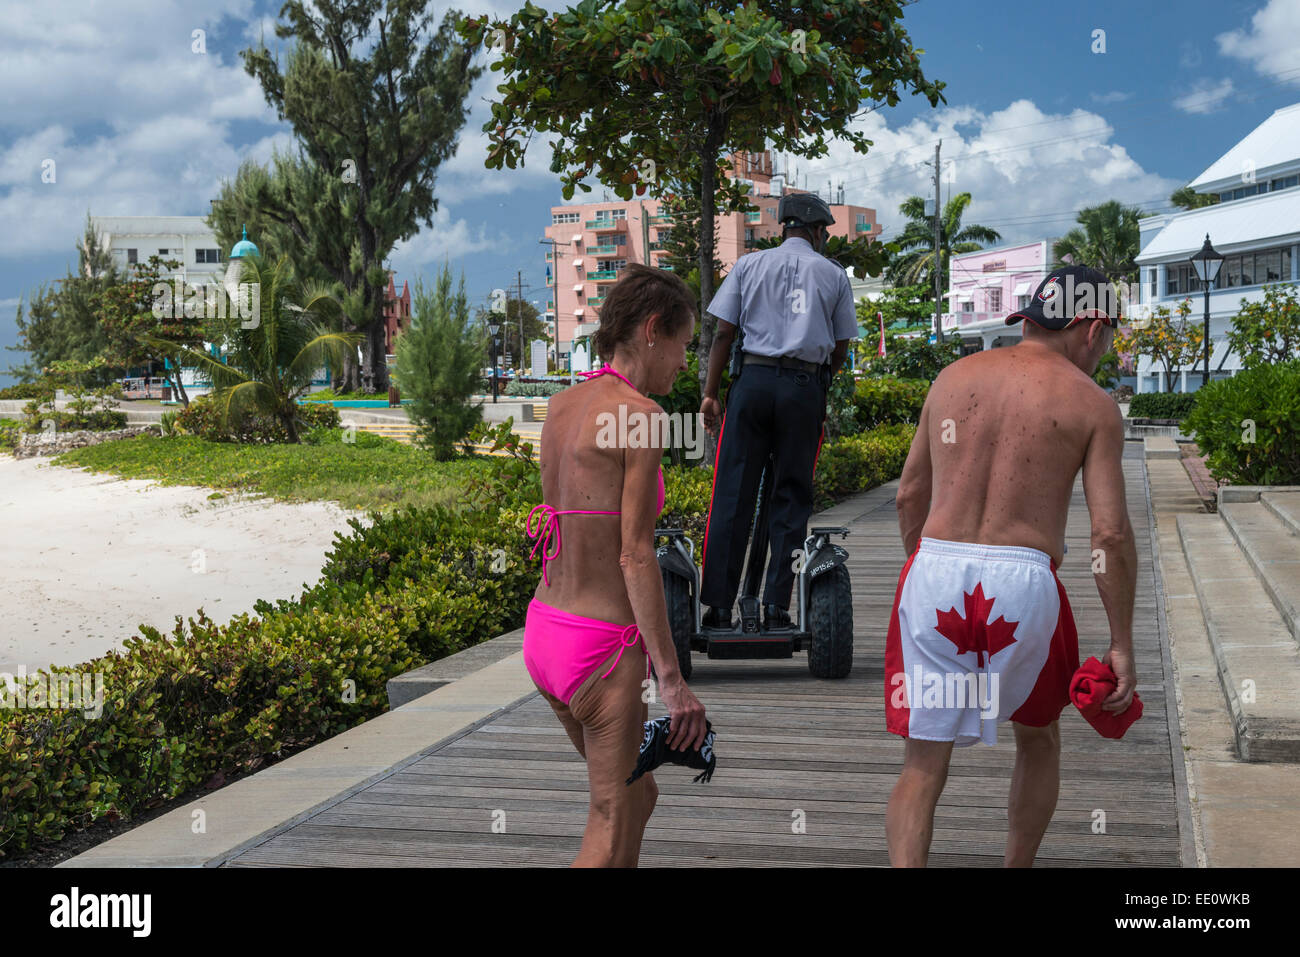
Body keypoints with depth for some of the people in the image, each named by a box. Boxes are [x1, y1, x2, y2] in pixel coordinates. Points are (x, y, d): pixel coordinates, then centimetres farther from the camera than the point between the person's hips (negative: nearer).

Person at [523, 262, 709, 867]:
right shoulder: (641, 415, -15)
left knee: (636, 797, 25)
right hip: (603, 649, -8)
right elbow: (636, 555, -19)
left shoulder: (561, 408, 8)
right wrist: (672, 682, -17)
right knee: (613, 832, 6)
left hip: (544, 631, 8)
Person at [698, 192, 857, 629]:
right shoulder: (833, 274, 11)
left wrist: (711, 393, 6)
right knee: (791, 498, 6)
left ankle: (719, 606, -1)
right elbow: (840, 350, 11)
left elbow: (723, 333, 5)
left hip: (753, 379, 0)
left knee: (732, 495, 1)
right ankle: (776, 606, 3)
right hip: (805, 385, 0)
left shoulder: (749, 265, 11)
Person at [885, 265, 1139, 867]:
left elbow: (910, 495, 17)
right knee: (1038, 739, 25)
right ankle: (1018, 871, 35)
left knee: (923, 763, 5)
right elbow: (1110, 533, -4)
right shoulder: (1093, 405, 2)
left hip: (934, 571, 2)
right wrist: (1121, 645, 2)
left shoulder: (955, 376, 13)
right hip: (1023, 579, -2)